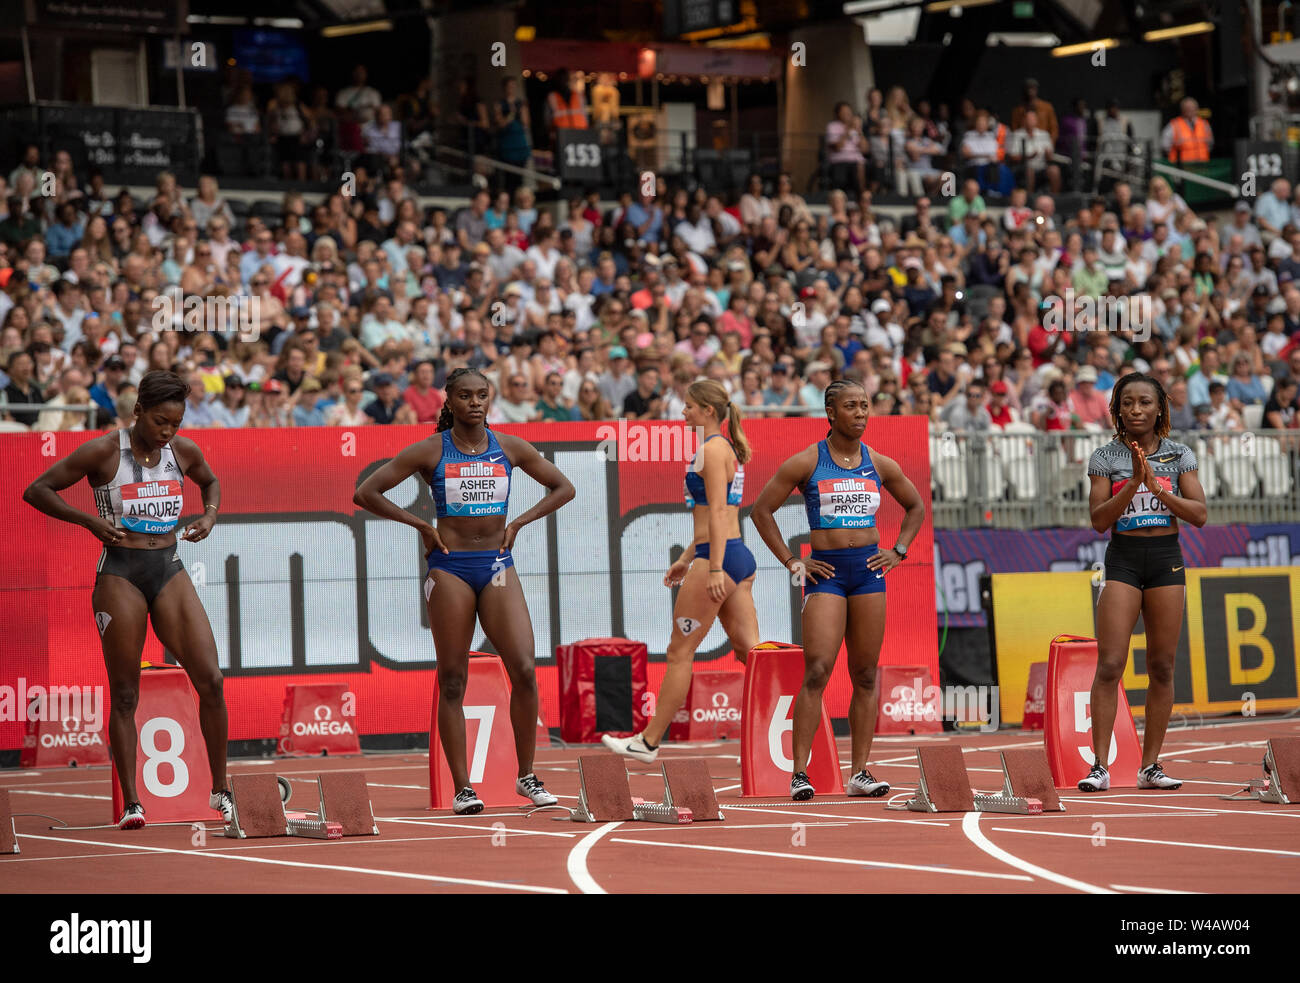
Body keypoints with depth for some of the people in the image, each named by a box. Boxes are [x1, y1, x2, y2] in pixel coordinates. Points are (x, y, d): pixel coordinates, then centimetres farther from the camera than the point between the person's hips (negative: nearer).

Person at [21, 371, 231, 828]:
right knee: (124, 694, -2)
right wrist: (89, 520, -15)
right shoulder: (103, 452, -10)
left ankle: (220, 790, 8)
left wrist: (210, 514, 6)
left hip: (170, 570, 4)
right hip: (120, 572, -4)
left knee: (210, 680, -5)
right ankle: (131, 804, 4)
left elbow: (210, 482, 26)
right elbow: (36, 491, -5)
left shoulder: (184, 451, 3)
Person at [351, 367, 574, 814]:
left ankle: (527, 776, 5)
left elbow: (563, 487, 16)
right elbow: (365, 493, 0)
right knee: (452, 681, -1)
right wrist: (421, 525, -3)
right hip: (450, 567, -2)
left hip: (498, 566, 2)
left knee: (524, 670, -10)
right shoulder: (430, 451, 0)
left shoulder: (510, 447, 7)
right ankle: (462, 788, 4)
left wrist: (518, 522, 5)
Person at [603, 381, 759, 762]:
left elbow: (717, 512, -19)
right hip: (739, 556, 10)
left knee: (679, 651, -2)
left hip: (720, 559, -10)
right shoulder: (725, 447, 19)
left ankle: (649, 741, 4)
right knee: (747, 649, 7)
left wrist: (715, 569, -25)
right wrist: (687, 558, 29)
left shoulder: (712, 449, -11)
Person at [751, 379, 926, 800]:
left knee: (865, 675, 4)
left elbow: (916, 507, 23)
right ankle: (800, 773, -12)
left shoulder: (879, 465, 9)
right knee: (817, 671, -13)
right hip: (826, 571, -4)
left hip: (869, 568, 4)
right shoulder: (806, 462, -1)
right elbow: (762, 510, 2)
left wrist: (898, 551, 10)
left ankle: (860, 772, 8)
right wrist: (791, 561, -3)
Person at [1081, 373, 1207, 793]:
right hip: (1123, 558, -2)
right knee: (1109, 665, -11)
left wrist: (1157, 486, -15)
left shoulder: (1178, 455, 5)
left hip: (1166, 558, 2)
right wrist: (1133, 483, -18)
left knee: (1162, 667, 3)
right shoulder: (1105, 457, 2)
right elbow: (1099, 519, -5)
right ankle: (1100, 766, -10)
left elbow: (1199, 514, -3)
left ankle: (1150, 766, 9)